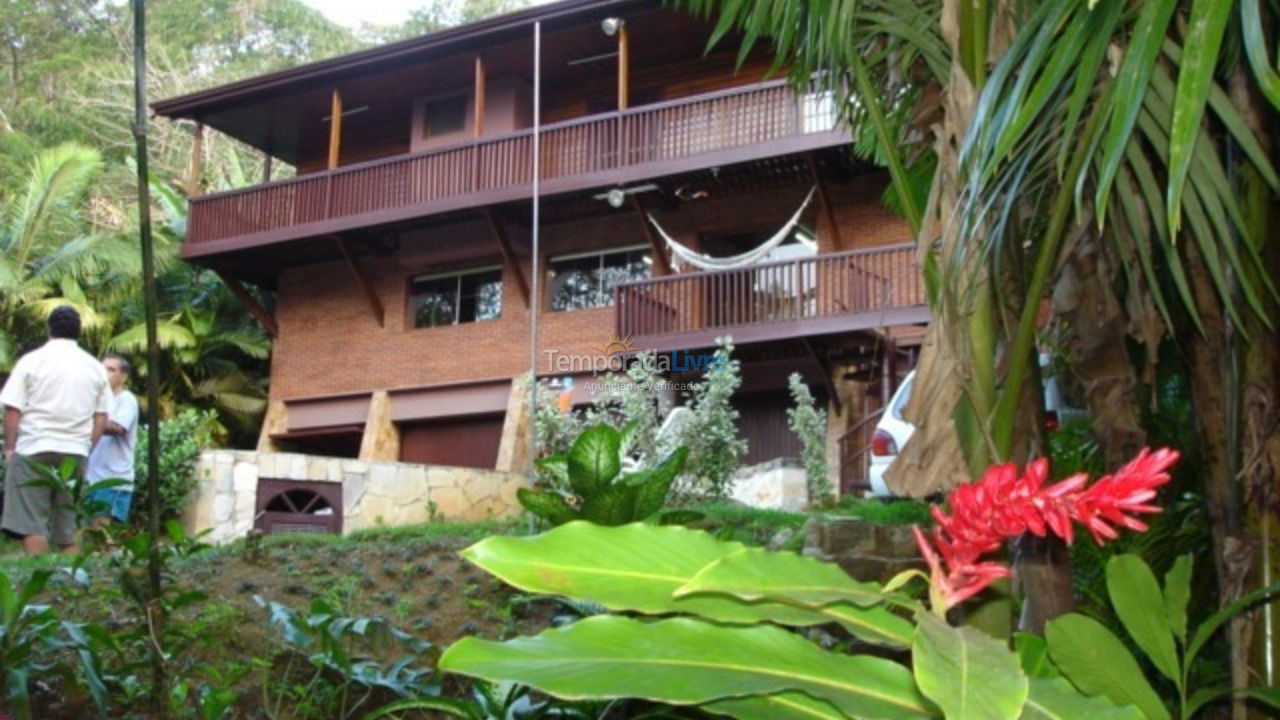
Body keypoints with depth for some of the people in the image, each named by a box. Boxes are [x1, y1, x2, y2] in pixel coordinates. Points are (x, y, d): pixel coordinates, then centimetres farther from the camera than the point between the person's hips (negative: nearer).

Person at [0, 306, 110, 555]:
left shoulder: (31, 360, -2)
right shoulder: (95, 367, 9)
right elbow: (101, 417, 7)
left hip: (34, 449, -3)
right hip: (75, 452, 4)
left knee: (31, 524, -3)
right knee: (69, 526, 9)